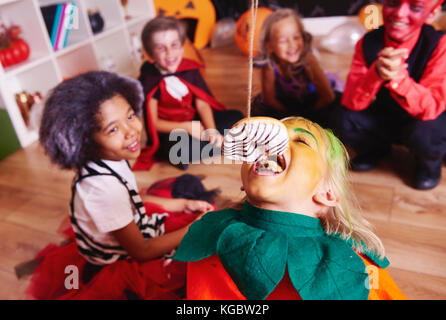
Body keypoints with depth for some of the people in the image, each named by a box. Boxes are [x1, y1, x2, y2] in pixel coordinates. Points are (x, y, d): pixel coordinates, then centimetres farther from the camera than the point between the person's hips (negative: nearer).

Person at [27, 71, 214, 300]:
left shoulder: (112, 160, -11)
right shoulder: (103, 187, -35)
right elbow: (141, 251, -23)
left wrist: (182, 204, 4)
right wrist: (194, 229, -14)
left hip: (134, 228, 8)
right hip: (124, 262, -8)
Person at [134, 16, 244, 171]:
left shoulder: (190, 69, -2)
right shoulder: (148, 81, -16)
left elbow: (202, 104, -4)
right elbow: (153, 122, -14)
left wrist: (211, 130, -21)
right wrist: (187, 127, -24)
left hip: (196, 121, 5)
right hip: (170, 132, -5)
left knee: (236, 117, -6)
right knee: (179, 150, -37)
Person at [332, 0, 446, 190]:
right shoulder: (368, 43, -15)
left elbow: (430, 108, -29)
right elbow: (351, 103, -22)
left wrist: (399, 78, -47)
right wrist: (376, 73, -42)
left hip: (424, 122, -3)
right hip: (386, 118, 3)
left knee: (424, 134, -36)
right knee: (342, 119, -21)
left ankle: (429, 163, 4)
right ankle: (376, 150, 12)